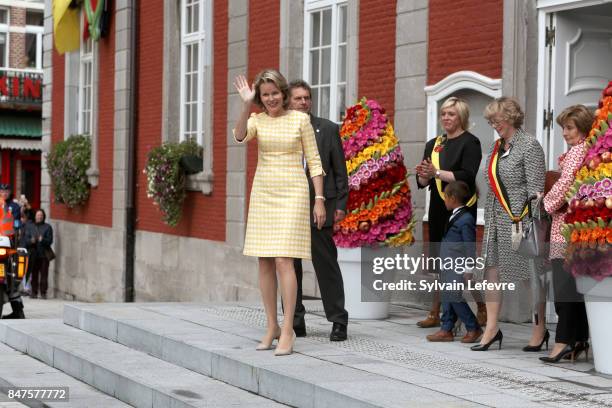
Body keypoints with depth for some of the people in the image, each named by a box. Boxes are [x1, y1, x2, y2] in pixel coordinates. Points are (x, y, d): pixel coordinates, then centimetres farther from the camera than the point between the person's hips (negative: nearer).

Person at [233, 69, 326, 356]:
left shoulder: (300, 119, -1)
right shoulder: (256, 120, 6)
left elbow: (314, 161, 1)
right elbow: (240, 137, -16)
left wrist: (319, 199, -5)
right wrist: (246, 104, -24)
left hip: (292, 193, -4)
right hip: (263, 193, 4)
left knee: (283, 261, -13)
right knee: (265, 263, 5)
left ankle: (287, 330, -11)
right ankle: (272, 327, 14)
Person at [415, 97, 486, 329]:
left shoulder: (469, 143, -4)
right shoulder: (433, 145, 15)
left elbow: (468, 177, -17)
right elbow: (422, 182, 13)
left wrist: (437, 173, -21)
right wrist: (424, 175, -10)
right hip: (438, 209, 7)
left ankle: (483, 310, 7)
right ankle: (435, 313, 11)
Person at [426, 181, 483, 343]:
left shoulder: (465, 219, -17)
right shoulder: (455, 217, 13)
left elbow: (470, 246, -17)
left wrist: (468, 270, -17)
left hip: (458, 269, -10)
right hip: (449, 269, 10)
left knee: (455, 297, -7)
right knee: (447, 297, 11)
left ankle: (473, 328, 4)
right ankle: (446, 330, 16)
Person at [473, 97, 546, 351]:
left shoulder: (529, 145, -8)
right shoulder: (497, 147, 15)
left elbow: (535, 188, -13)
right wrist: (488, 217, 14)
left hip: (519, 217, -8)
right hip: (496, 218, 8)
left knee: (530, 274, 1)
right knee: (492, 270, 4)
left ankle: (539, 330, 12)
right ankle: (491, 328, 10)